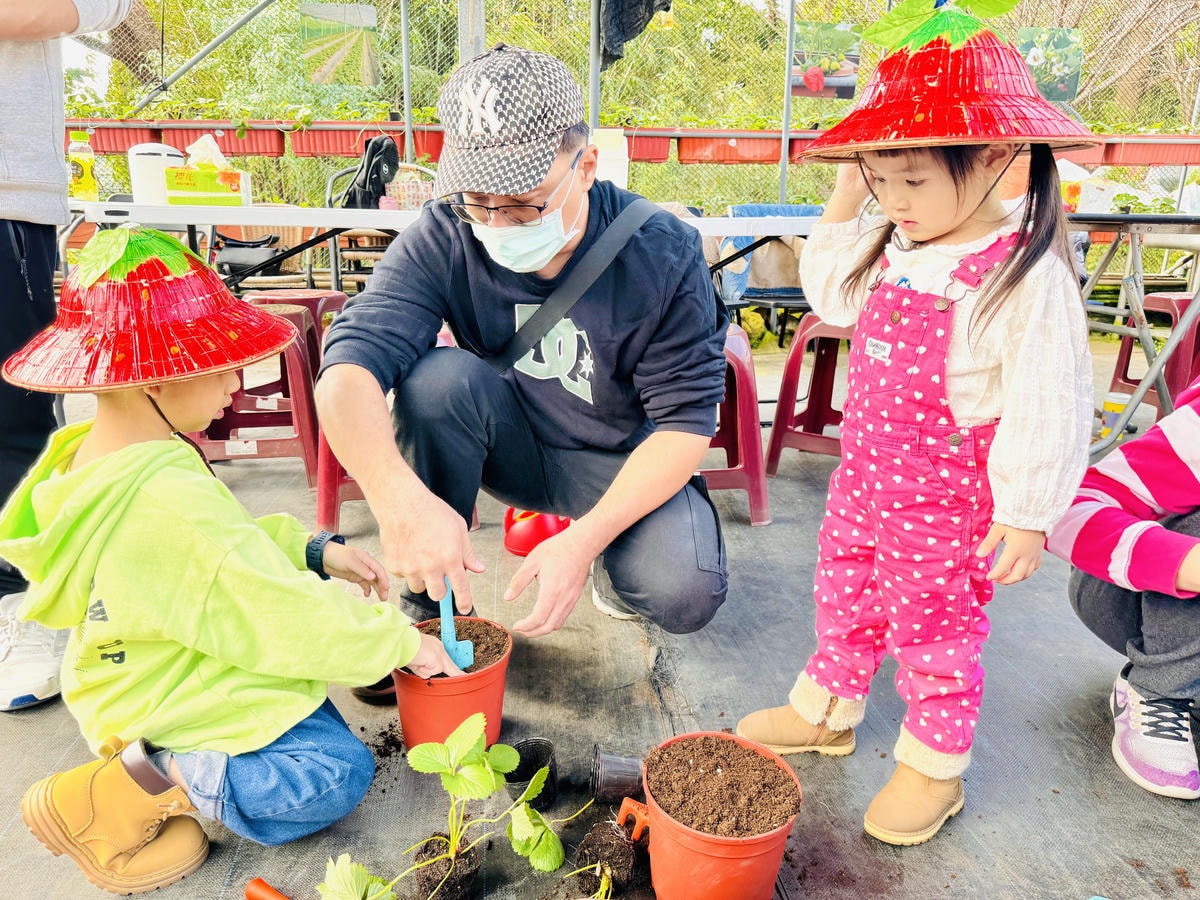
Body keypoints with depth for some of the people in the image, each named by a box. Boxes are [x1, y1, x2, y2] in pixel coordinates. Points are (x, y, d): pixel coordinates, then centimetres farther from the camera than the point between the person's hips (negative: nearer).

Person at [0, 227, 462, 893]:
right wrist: (402, 641, -17)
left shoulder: (91, 454, -3)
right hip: (177, 709, -10)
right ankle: (143, 786, -10)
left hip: (144, 682, 10)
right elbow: (289, 618, -30)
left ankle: (151, 764, 10)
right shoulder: (168, 501, -36)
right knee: (339, 772, -14)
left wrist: (314, 550, -2)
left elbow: (232, 540, 8)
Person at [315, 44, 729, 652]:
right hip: (514, 449, 2)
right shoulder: (446, 238, -19)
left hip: (624, 459, -1)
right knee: (438, 374, -29)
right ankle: (430, 604, -10)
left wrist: (585, 538, -31)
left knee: (683, 596, -28)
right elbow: (347, 370, -30)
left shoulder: (663, 254, -21)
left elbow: (685, 419, -19)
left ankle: (613, 563, 11)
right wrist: (400, 497, -50)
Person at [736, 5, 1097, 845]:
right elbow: (831, 290, 16)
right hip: (865, 476, 7)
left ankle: (935, 768, 35)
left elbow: (1047, 405, -19)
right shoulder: (894, 247, -1)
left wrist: (1027, 513, -15)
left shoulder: (1025, 273, -22)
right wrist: (845, 199, 4)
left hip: (949, 501, -7)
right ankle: (825, 712, 46)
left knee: (935, 633, 11)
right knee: (845, 603, 23)